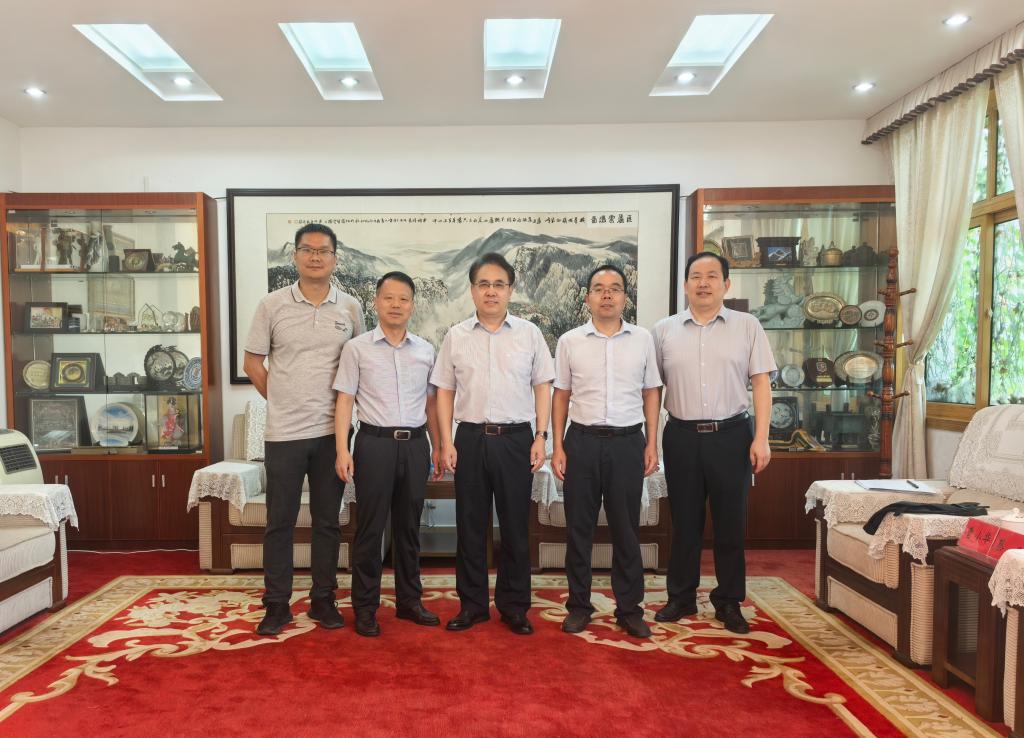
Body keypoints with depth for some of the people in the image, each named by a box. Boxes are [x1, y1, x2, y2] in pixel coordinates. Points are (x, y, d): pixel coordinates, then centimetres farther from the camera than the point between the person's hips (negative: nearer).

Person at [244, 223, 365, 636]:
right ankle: (277, 604, 20)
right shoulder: (272, 305, 0)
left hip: (332, 432, 1)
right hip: (284, 432, -1)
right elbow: (253, 362, 6)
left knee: (327, 520, 10)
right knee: (280, 521, 7)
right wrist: (282, 400, 4)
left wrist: (345, 404, 4)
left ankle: (323, 599, 23)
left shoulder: (350, 308, 3)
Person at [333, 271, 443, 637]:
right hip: (375, 443, -3)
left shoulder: (425, 350, 9)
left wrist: (438, 447, 11)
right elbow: (344, 401, -3)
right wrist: (342, 450, -10)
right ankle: (365, 606, 17)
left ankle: (409, 599, 26)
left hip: (415, 444, 3)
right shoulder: (357, 348, 0)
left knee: (409, 526, 13)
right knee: (370, 527, 4)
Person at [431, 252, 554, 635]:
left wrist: (540, 437, -2)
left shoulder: (529, 333, 4)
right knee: (470, 525, 9)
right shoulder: (456, 336, 6)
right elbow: (445, 391, 7)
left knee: (515, 526, 7)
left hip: (516, 438, -1)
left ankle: (513, 605, 22)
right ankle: (472, 603, 23)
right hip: (470, 438, 1)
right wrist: (446, 442, 0)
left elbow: (542, 386, 5)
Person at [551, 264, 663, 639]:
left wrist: (651, 444, 3)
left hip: (628, 441, 0)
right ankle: (578, 605, 22)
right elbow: (561, 396, 6)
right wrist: (557, 447, 0)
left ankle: (629, 608, 21)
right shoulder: (569, 341, 4)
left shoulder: (642, 339, 5)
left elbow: (651, 394, 8)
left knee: (626, 529, 8)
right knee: (578, 527, 8)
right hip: (582, 441, 0)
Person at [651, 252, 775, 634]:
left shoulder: (747, 326, 3)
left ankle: (729, 602, 24)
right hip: (682, 435, 1)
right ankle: (681, 597, 25)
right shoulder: (664, 330, 6)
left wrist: (761, 438, -6)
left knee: (731, 523, 8)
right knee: (684, 521, 10)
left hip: (731, 435, 0)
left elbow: (761, 382, 1)